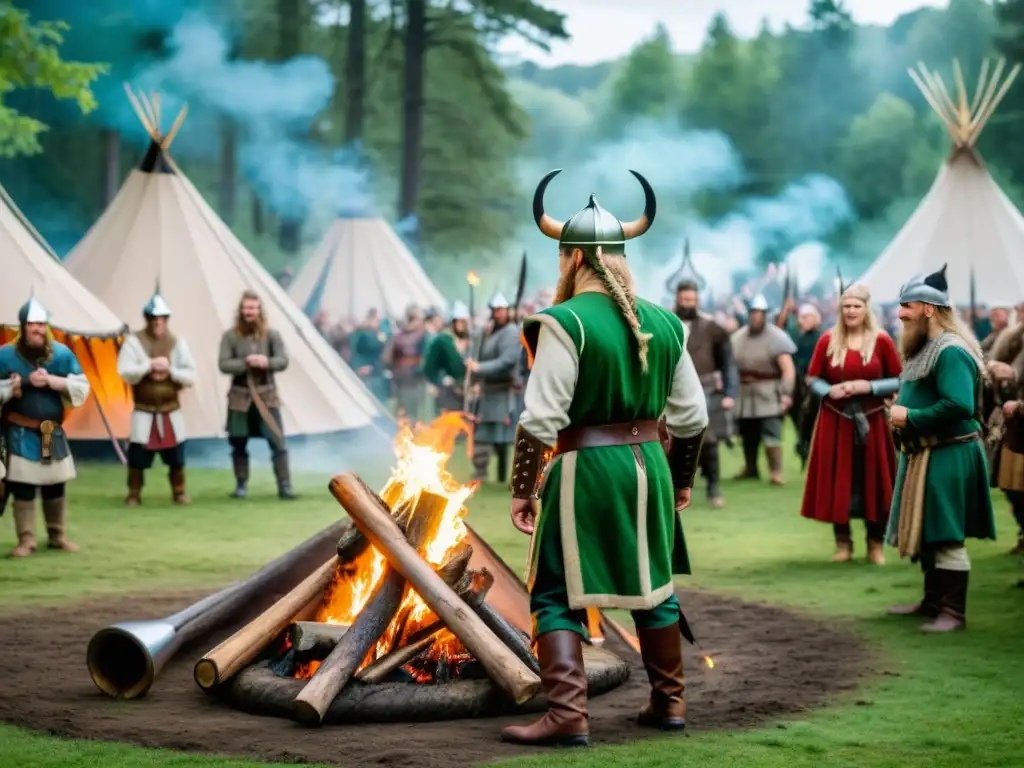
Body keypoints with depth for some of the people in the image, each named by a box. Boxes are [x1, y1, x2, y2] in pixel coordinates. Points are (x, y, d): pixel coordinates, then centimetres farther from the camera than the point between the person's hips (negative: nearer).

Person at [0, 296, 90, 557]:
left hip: (53, 432, 3)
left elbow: (82, 388, -4)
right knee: (22, 486, -3)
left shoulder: (62, 353, 0)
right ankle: (26, 540, 5)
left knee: (56, 485, 11)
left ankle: (57, 536, 23)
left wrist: (51, 381, -16)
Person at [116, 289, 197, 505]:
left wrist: (170, 370, -16)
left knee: (176, 455, 6)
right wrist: (149, 366, -22)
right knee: (137, 455, -2)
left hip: (171, 411, 2)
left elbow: (191, 376, -2)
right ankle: (133, 494, 12)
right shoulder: (134, 341, -5)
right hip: (144, 411, -2)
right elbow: (125, 373, -15)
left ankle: (179, 492, 21)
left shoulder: (177, 343, 2)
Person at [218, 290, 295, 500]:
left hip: (267, 395, 0)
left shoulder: (271, 334, 1)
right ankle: (241, 485, 20)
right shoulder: (230, 336, -2)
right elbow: (224, 365, -9)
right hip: (240, 397, 0)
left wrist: (266, 362, -25)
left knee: (278, 442, -7)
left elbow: (283, 361, -5)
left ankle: (285, 486, -4)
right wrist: (247, 362, -23)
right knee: (239, 444, 7)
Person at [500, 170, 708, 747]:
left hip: (585, 469, -6)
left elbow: (540, 419, -16)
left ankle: (568, 714, -6)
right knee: (654, 585, 19)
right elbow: (692, 417, 10)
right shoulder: (665, 323, 6)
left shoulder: (565, 322, -12)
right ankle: (669, 701, 28)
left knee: (558, 595, 2)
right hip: (649, 463, 6)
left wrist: (523, 489, -7)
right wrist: (680, 480, 22)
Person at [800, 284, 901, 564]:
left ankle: (876, 544, 16)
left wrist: (869, 386, -14)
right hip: (834, 422, 1)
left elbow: (900, 381, 0)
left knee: (872, 480, 3)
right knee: (837, 480, 4)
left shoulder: (881, 341, -3)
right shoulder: (827, 340, 1)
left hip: (871, 422, -1)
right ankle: (842, 543, 17)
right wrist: (829, 390, -12)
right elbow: (812, 379, 7)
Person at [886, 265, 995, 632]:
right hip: (923, 454, 10)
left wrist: (910, 417, -20)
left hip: (947, 457, -10)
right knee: (926, 533, 17)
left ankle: (954, 612, -1)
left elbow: (959, 406, -30)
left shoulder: (951, 351, -19)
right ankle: (933, 602, 27)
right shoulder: (925, 347, 14)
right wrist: (902, 413, 4)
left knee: (947, 537, -6)